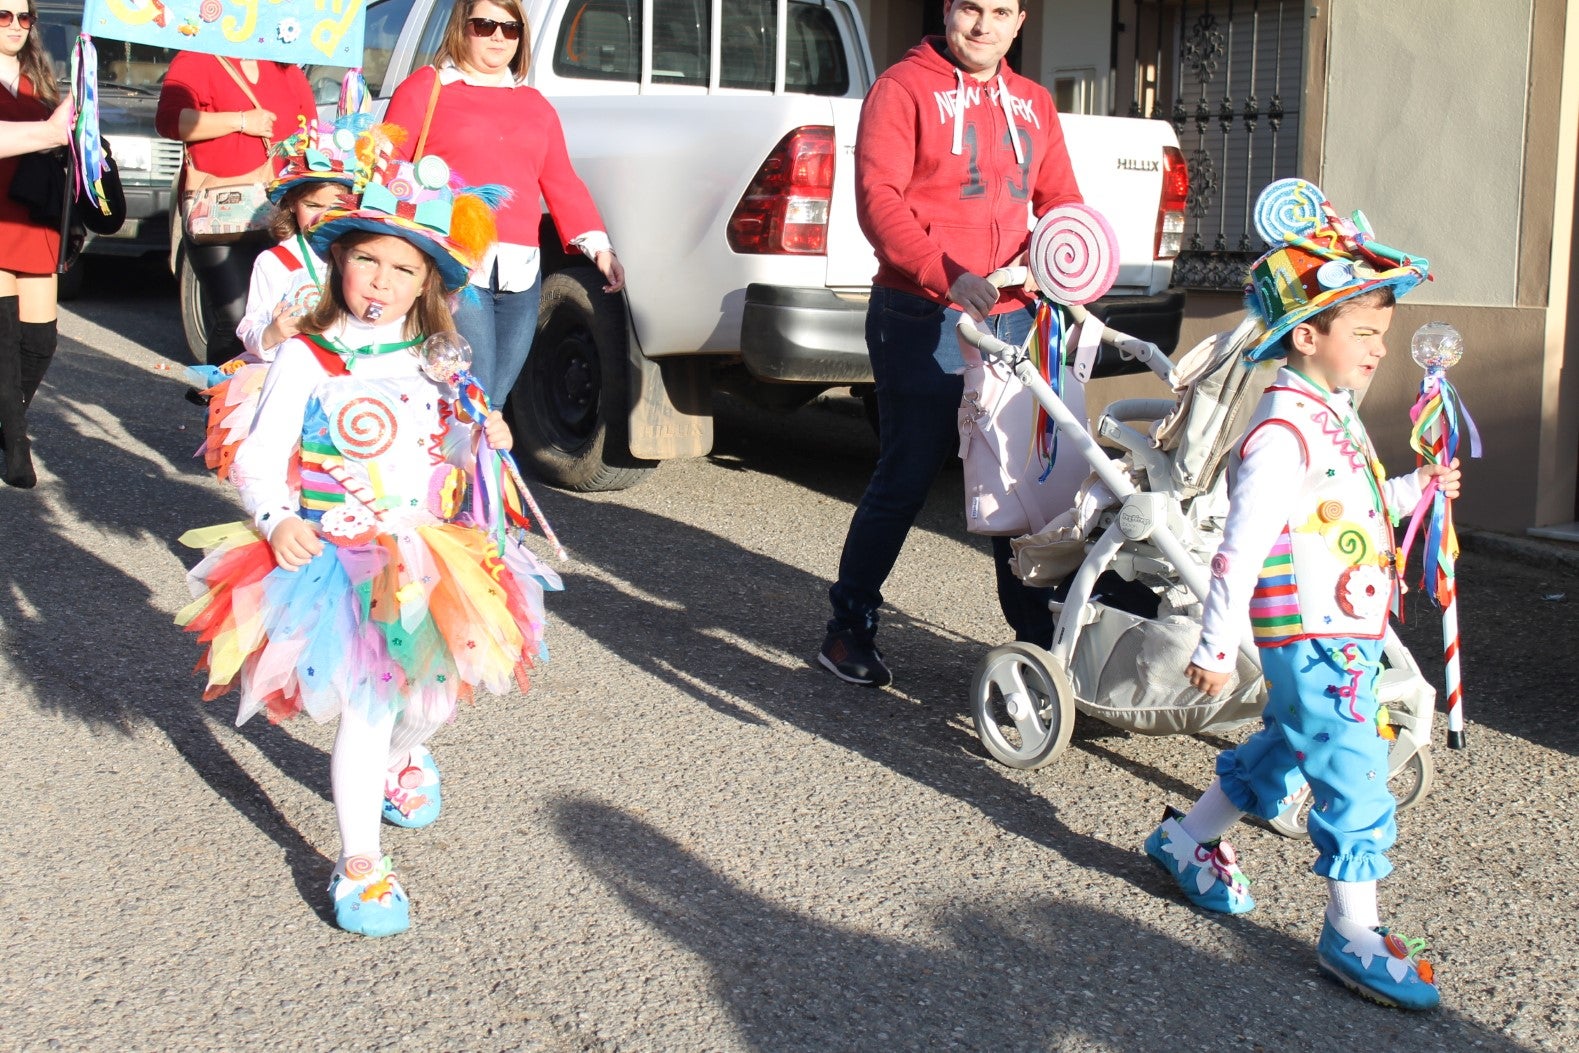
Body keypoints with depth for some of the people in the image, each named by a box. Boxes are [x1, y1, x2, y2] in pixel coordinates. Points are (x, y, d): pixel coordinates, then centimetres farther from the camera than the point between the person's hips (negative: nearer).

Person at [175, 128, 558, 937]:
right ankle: (360, 865, 6)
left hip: (430, 559, 5)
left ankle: (404, 756, 53)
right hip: (338, 560, -5)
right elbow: (258, 457, -9)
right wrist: (278, 520, -25)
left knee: (431, 692, 16)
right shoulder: (307, 358, -8)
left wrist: (482, 440, -3)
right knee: (367, 706, -9)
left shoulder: (437, 363, 7)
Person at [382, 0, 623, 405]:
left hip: (520, 276, 5)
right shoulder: (426, 87, 8)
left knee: (493, 406, 6)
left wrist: (596, 245, 6)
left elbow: (562, 182, 18)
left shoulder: (535, 104, 21)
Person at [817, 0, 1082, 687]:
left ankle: (1037, 633, 22)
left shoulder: (1033, 104, 16)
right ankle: (849, 629, 16)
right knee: (905, 479, 0)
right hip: (923, 320, -6)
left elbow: (1060, 198, 16)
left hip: (1013, 317, 6)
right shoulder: (904, 88, -4)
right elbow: (877, 197, -14)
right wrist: (947, 275, -26)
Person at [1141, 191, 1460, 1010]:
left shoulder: (1334, 417, 12)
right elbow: (1242, 547, -22)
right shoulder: (1283, 432, -21)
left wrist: (1418, 488, 17)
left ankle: (1185, 841, 39)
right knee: (1355, 781, -6)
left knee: (1283, 751, 22)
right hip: (1312, 641, -10)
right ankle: (1352, 933, 3)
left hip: (1346, 636, 10)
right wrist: (1216, 646, -22)